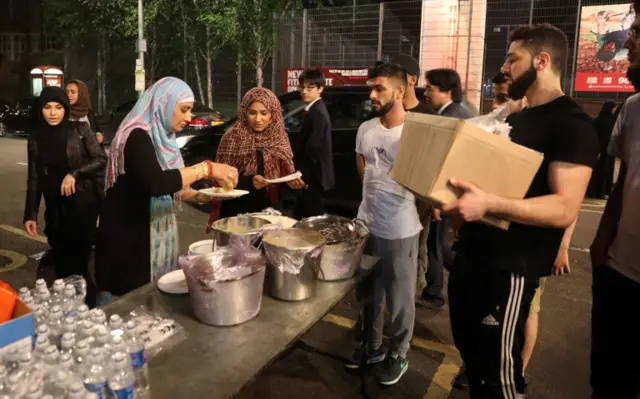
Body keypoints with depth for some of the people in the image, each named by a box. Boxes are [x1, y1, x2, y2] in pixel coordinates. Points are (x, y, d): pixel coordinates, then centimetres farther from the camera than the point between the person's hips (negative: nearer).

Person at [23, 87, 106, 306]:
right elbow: (34, 179, 10)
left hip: (83, 203, -4)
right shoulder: (35, 139, 8)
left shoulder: (80, 130, -3)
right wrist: (30, 214, 5)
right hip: (55, 208, 4)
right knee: (61, 261, 8)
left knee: (78, 259, -5)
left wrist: (74, 174, -16)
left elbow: (101, 159, -3)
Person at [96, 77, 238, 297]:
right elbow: (156, 183, -34)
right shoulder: (138, 136, -18)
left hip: (155, 233, 9)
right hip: (129, 237, -9)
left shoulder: (160, 136, 11)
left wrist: (199, 195, 1)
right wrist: (206, 168, -29)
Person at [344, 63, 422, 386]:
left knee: (399, 298, 11)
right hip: (366, 224, 6)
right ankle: (372, 347, 40)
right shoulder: (366, 129, 4)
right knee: (368, 293, 20)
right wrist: (379, 190, 7)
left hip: (400, 231, -6)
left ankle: (398, 355, 32)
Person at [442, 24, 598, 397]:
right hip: (474, 251, 9)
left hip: (512, 263, -9)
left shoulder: (572, 123, -14)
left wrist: (489, 204, -37)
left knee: (499, 368, 1)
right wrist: (458, 189, 9)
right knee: (468, 347, 21)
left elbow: (565, 209, -24)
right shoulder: (516, 118, 15)